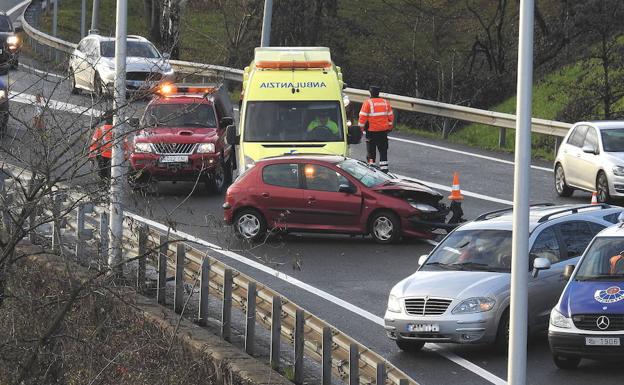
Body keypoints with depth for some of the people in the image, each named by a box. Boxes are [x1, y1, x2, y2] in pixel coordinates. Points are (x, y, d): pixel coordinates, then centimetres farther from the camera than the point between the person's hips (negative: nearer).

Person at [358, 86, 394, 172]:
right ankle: (384, 168, 10)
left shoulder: (367, 103, -10)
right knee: (383, 151, 11)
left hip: (371, 131, -4)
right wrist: (389, 128, 21)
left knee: (371, 151, 3)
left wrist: (361, 128, -3)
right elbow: (391, 116, 11)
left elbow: (363, 117, -12)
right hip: (383, 131, 4)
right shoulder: (386, 103, 5)